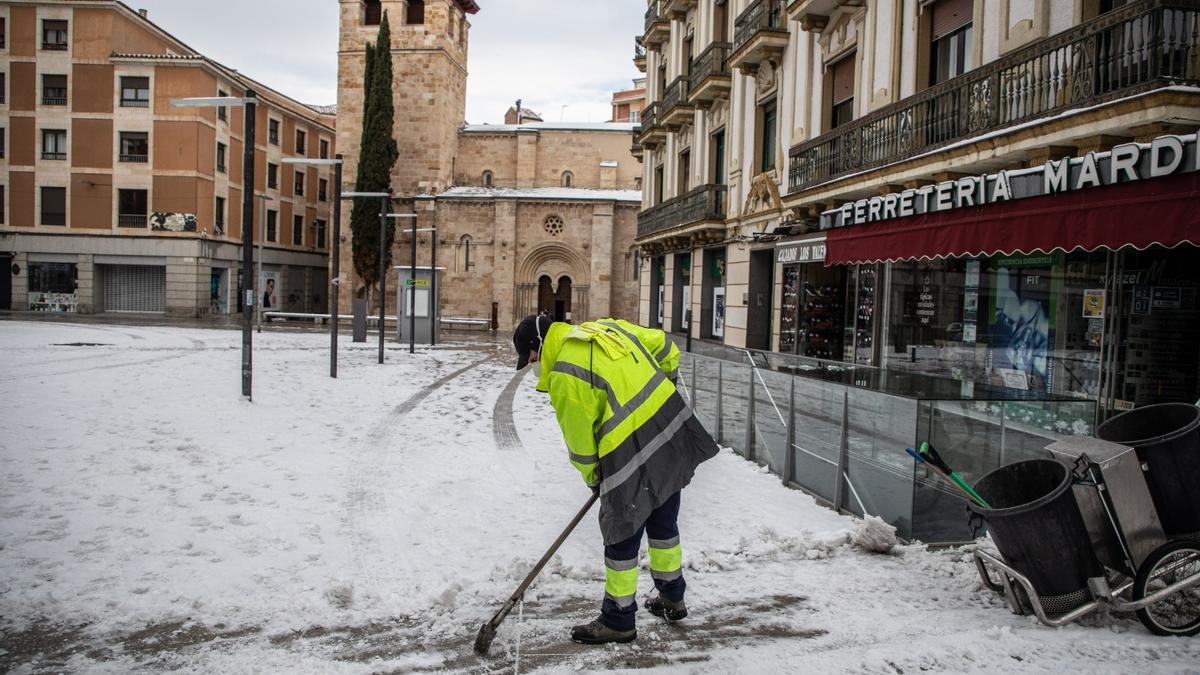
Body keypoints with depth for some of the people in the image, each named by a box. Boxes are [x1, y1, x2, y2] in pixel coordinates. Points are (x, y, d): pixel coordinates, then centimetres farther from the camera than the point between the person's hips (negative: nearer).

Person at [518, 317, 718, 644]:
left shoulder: (564, 375, -13)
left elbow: (579, 439, -4)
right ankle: (671, 598, 42)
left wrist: (592, 477, 12)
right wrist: (664, 383, 27)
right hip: (674, 428, 8)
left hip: (632, 455, -8)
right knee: (663, 522, 24)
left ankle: (618, 621, 23)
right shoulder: (608, 326, 8)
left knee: (622, 537, 8)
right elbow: (663, 345, 16)